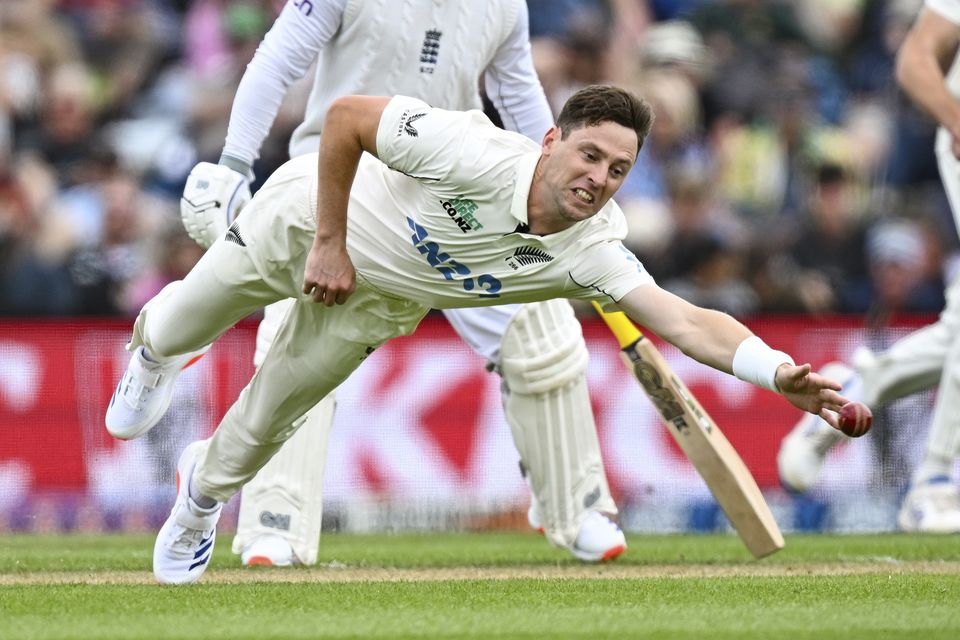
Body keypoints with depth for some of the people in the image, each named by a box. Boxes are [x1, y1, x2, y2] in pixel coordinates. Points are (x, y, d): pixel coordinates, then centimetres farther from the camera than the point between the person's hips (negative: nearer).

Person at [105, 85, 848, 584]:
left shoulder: (591, 250, -31)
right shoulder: (475, 154, -42)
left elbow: (686, 322, -41)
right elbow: (345, 115, -32)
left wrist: (779, 373, -57)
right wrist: (329, 243, -28)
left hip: (379, 296, 3)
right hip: (306, 216, -3)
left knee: (268, 420, 12)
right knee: (178, 336, 18)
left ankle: (203, 492, 46)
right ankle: (157, 332, 58)